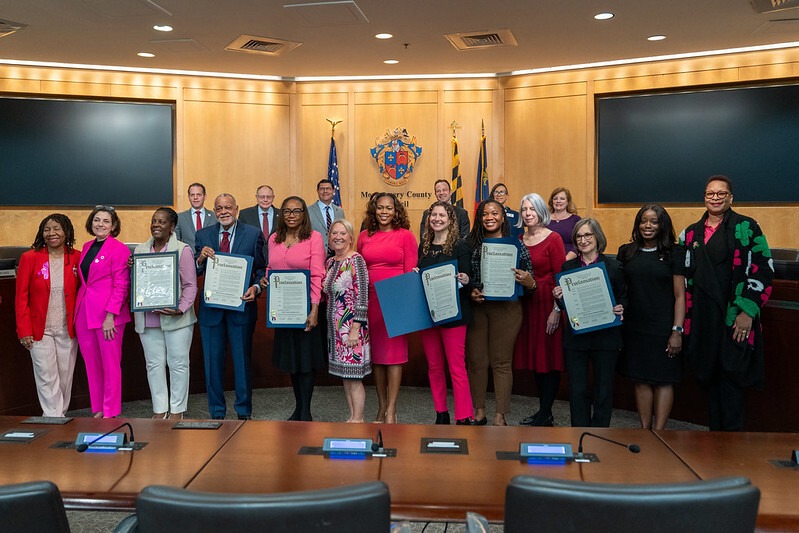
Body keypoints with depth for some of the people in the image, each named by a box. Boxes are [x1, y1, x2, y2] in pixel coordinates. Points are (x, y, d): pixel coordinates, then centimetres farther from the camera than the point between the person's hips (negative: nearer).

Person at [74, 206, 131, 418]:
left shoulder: (119, 249, -7)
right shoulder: (87, 247, 14)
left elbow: (121, 286, -11)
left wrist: (110, 315, -16)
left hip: (108, 313, -7)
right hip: (84, 313, 7)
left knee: (111, 364, 1)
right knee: (91, 364, 11)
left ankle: (110, 413, 11)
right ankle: (97, 410, 22)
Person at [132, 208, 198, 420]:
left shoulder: (182, 250, -3)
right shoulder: (141, 250, 12)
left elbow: (190, 285, -5)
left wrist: (181, 309, -18)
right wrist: (131, 268, -1)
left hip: (176, 318, -4)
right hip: (147, 319, 5)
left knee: (178, 363, 3)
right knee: (154, 363, 9)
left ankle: (177, 409, 15)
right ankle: (160, 409, 20)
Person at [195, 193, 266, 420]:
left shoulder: (253, 234, 2)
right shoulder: (203, 235, 7)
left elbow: (261, 269, 3)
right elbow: (193, 273, 5)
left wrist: (255, 288, -15)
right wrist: (201, 258, -16)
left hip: (241, 305, -2)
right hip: (211, 306, 2)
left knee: (243, 360, 6)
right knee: (213, 361, 8)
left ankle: (244, 411, 20)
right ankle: (217, 412, 21)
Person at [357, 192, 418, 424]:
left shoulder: (405, 235, 0)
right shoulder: (364, 237, 10)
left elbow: (411, 272, -2)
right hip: (369, 299, 4)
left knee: (394, 350, -4)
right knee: (375, 351, 8)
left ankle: (391, 411, 1)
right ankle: (381, 406, 20)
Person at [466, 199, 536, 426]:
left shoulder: (517, 245, 3)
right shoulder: (471, 245, 5)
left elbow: (529, 283, 6)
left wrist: (529, 283, -16)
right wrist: (469, 292, -9)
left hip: (506, 308, -2)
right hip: (476, 308, 2)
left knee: (501, 362, 3)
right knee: (476, 360, 7)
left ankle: (500, 416, 13)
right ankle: (479, 412, 21)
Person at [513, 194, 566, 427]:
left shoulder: (553, 238, -7)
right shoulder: (520, 240, 11)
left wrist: (557, 309, -16)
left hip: (547, 302, -6)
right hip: (526, 303, 6)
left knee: (550, 358, -2)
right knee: (534, 357, 10)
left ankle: (545, 416, 4)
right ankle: (544, 412, 20)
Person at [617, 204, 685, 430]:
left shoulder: (674, 253, -2)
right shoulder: (626, 252, 7)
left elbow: (680, 295, -4)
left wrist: (677, 331, -11)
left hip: (663, 328, -3)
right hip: (634, 327, 3)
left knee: (663, 379, 2)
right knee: (640, 379, 8)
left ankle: (658, 432, 11)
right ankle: (644, 430, 18)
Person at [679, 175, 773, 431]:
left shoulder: (747, 228, 0)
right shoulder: (690, 233, 12)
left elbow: (764, 269, -6)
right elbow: (684, 276, 16)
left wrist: (747, 311, -13)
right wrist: (684, 319, 8)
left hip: (734, 317, -4)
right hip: (701, 318, 4)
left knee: (730, 374, -5)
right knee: (708, 375, 9)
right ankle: (715, 430, 21)